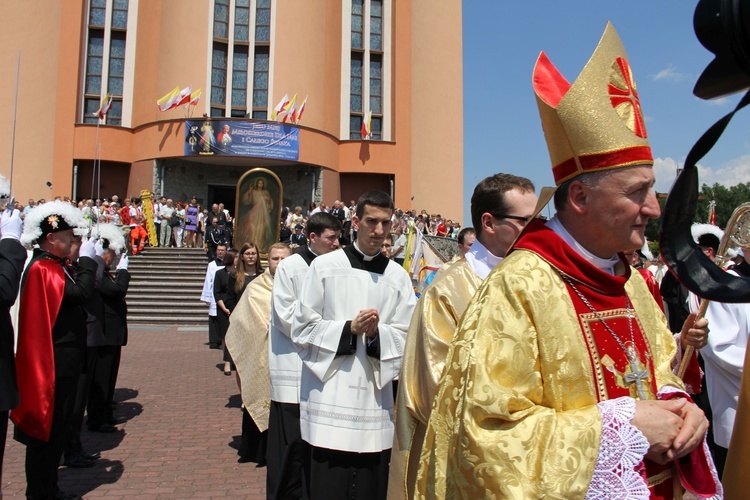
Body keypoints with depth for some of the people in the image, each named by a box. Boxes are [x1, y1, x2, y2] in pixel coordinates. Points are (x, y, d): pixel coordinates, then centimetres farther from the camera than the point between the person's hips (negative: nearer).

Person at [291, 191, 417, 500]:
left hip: (374, 398, 2)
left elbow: (405, 337, 5)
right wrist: (349, 329, -13)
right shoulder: (325, 266, 0)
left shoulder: (398, 276, 6)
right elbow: (302, 329, -1)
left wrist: (376, 333, -14)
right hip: (329, 397, -2)